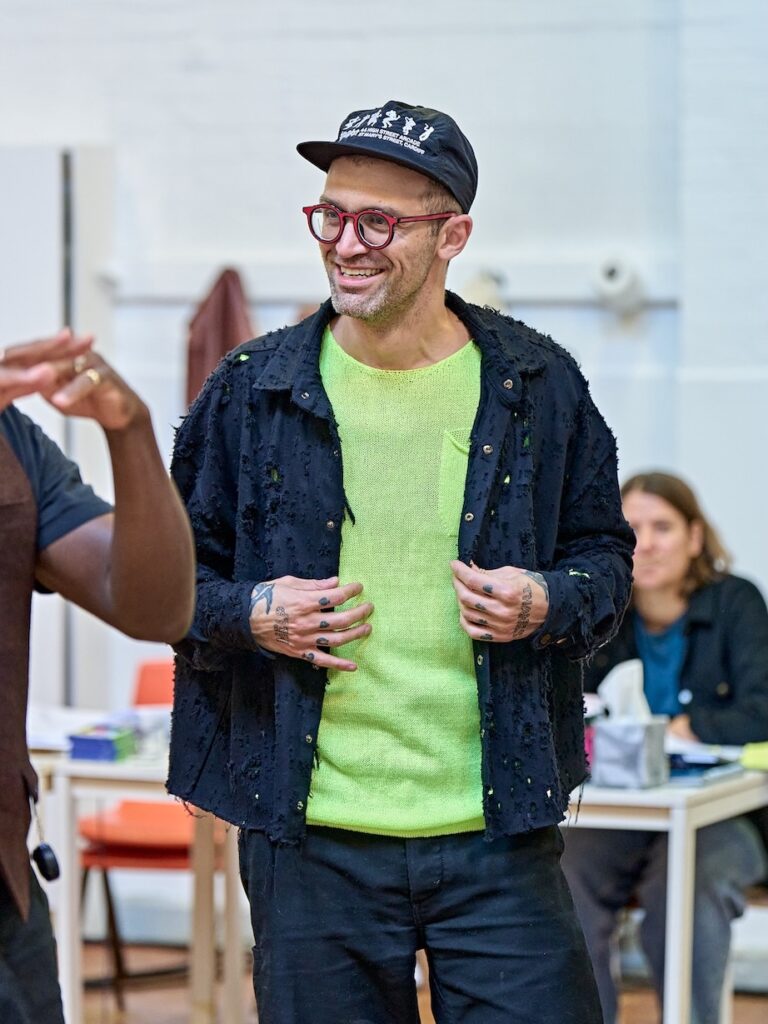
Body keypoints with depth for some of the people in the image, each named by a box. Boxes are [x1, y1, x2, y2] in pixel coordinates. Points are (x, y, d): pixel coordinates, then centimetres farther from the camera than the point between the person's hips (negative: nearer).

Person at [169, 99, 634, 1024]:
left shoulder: (538, 385, 4)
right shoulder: (251, 389, 3)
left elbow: (605, 552, 14)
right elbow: (172, 573, 11)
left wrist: (550, 603, -8)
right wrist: (249, 615, -10)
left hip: (497, 840, 0)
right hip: (311, 842, 0)